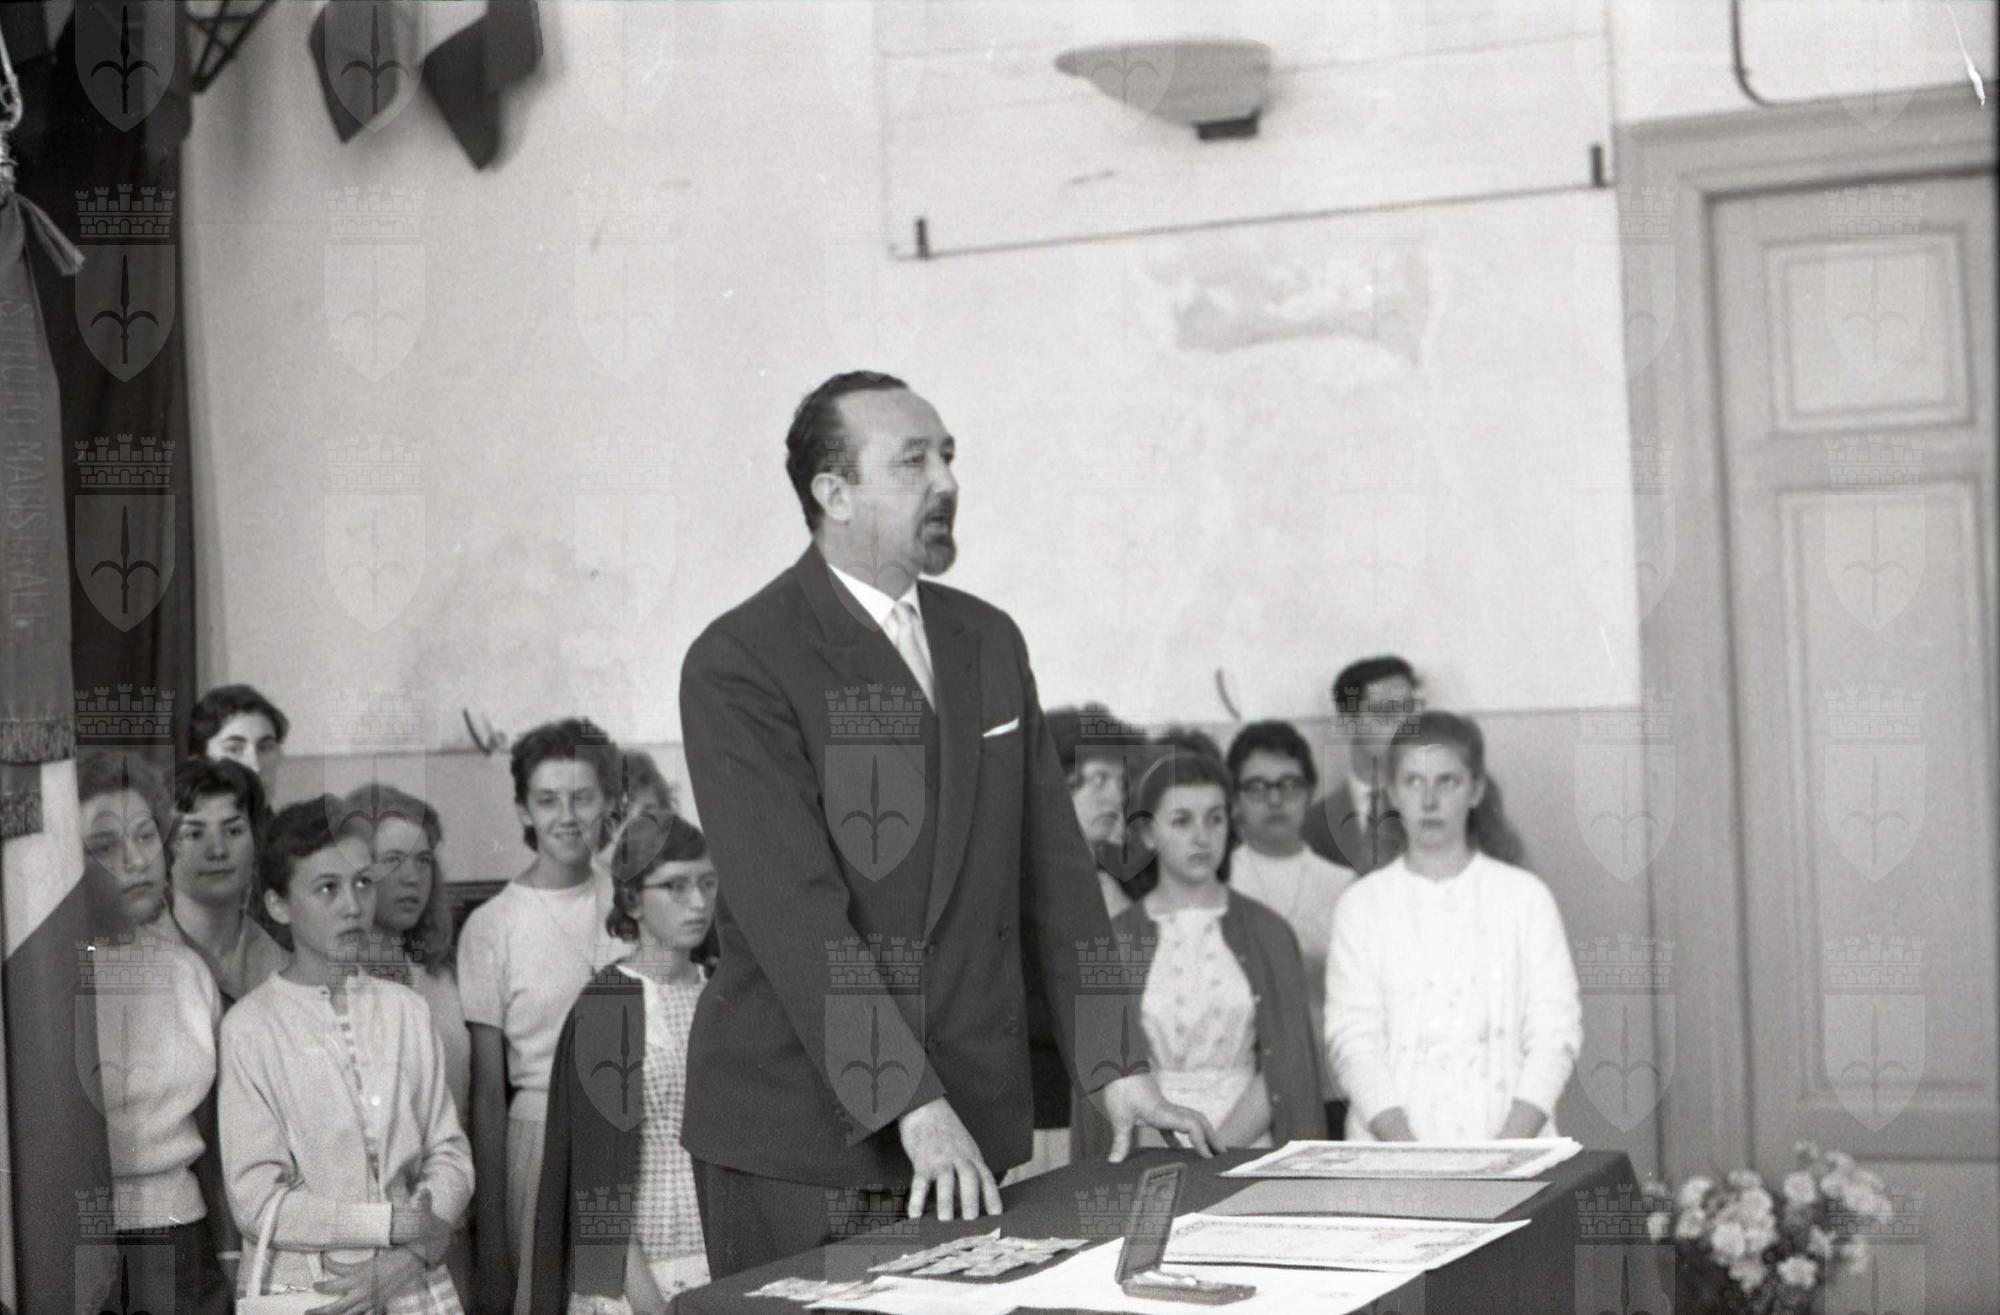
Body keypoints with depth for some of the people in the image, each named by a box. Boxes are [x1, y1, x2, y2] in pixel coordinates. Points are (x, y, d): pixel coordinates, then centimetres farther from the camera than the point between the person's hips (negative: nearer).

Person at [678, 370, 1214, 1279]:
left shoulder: (989, 642, 12)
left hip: (976, 1121, 5)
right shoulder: (739, 664, -9)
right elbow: (794, 908, -17)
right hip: (799, 1135, -5)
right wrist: (911, 1104, -23)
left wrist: (1114, 1068, 6)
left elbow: (1052, 870, 13)